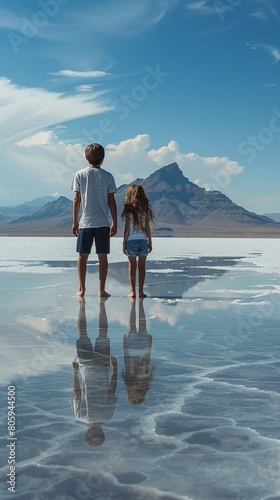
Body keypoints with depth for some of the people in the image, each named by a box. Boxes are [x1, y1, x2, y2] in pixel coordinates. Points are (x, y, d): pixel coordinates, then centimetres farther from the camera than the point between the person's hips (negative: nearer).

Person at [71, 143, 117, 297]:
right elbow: (111, 201, 1)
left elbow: (76, 200, 1)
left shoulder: (80, 175, 1)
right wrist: (115, 223, 7)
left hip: (85, 222, 0)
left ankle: (82, 289, 7)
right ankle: (102, 290, 4)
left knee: (82, 256, 6)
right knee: (102, 257, 5)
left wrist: (75, 222, 7)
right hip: (103, 222, 0)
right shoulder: (108, 176, 1)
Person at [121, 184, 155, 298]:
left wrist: (124, 243, 1)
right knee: (142, 266, 6)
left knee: (132, 266, 4)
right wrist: (150, 242, 11)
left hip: (131, 240, -2)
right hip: (143, 240, 2)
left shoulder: (128, 210, -5)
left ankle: (133, 291, 3)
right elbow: (147, 228, 3)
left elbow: (127, 228, -5)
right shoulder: (145, 210, 2)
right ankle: (141, 291, 6)